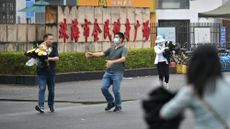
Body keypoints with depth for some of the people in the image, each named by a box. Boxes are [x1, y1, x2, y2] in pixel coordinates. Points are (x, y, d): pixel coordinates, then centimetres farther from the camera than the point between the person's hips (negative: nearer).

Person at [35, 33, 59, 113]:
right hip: (42, 72, -3)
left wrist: (50, 58, -21)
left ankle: (51, 106, 26)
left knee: (51, 90, 11)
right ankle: (41, 106, -23)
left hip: (51, 72, 3)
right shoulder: (40, 47, -1)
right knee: (42, 89, -14)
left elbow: (57, 58, -6)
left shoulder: (53, 47, 4)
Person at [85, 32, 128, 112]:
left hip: (117, 72, -6)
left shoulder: (123, 49, -3)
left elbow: (123, 59, -20)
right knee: (103, 88, -4)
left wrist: (112, 62, -34)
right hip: (108, 72, 6)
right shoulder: (112, 48, 18)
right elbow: (102, 53, 12)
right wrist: (92, 54, -3)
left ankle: (118, 106, 13)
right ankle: (111, 102, 17)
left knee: (116, 90, -6)